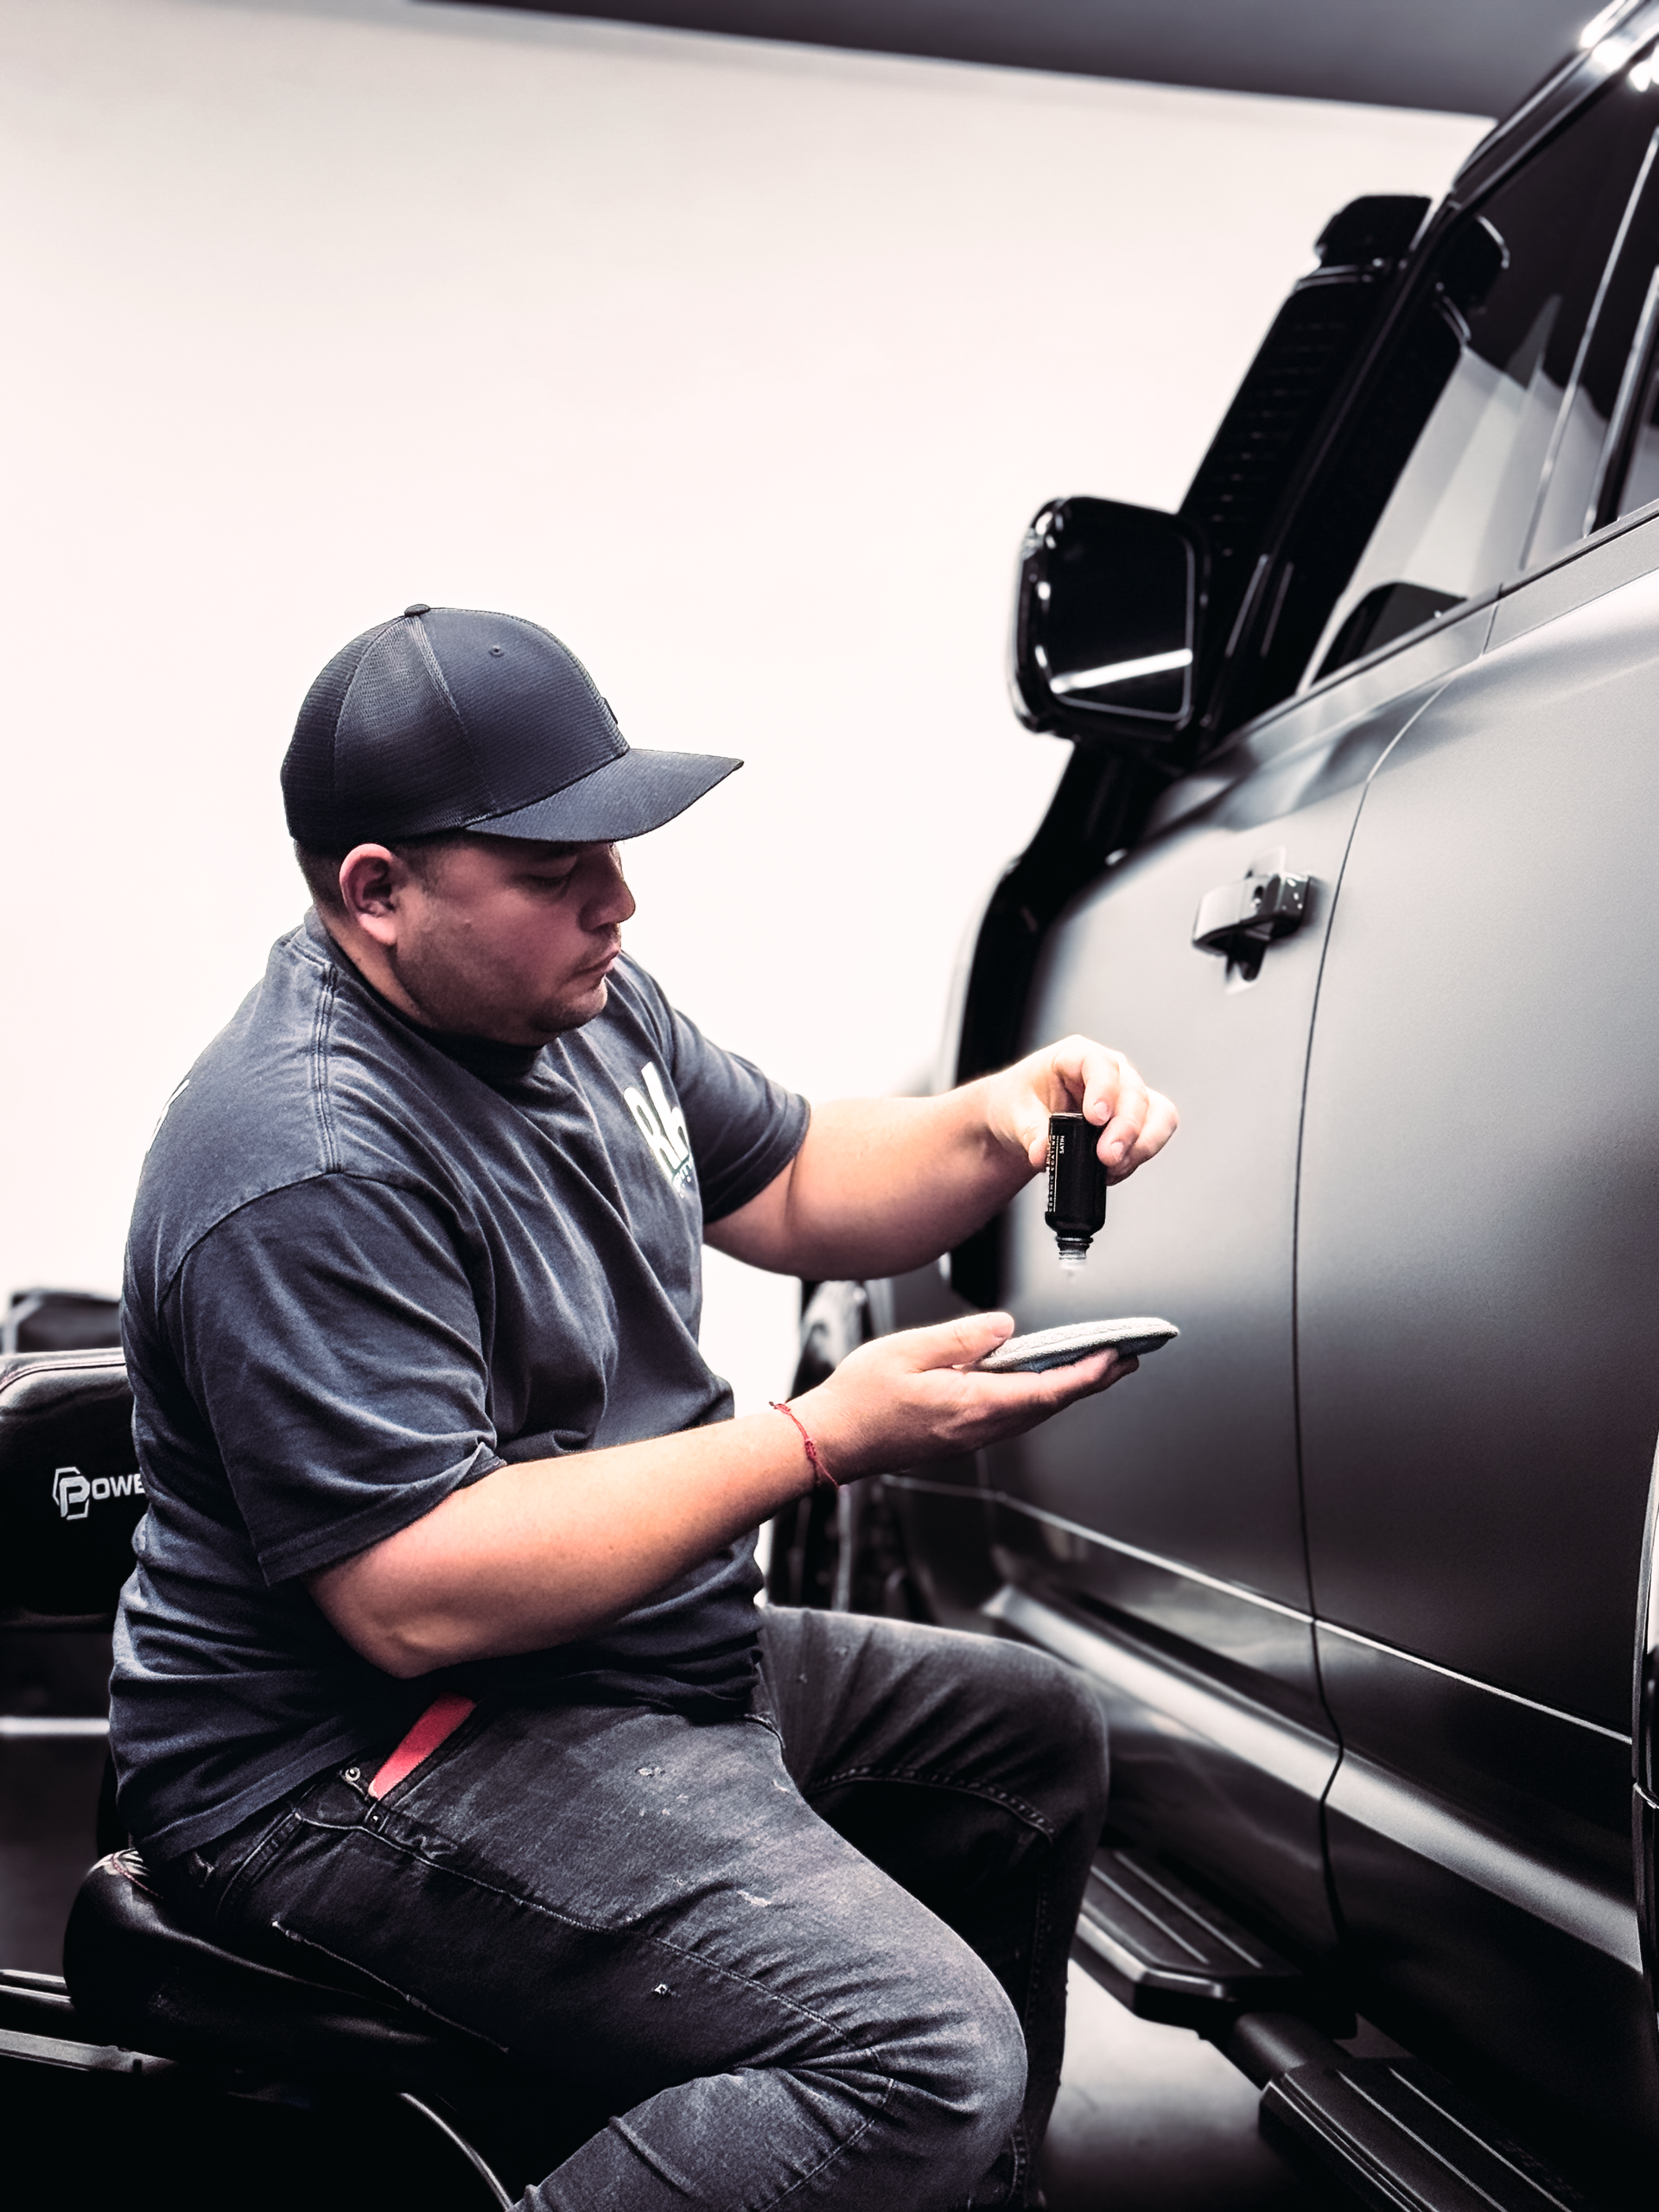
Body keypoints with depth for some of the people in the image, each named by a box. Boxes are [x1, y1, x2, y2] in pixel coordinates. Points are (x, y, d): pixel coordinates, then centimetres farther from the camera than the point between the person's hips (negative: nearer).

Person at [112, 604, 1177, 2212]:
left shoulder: (574, 1000, 6)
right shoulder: (311, 1168, -26)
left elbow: (795, 1190, 17)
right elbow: (416, 1596, -29)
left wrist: (1003, 1119, -3)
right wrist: (820, 1439, -26)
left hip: (645, 1659, 11)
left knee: (1032, 1732, 20)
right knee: (926, 2060, -26)